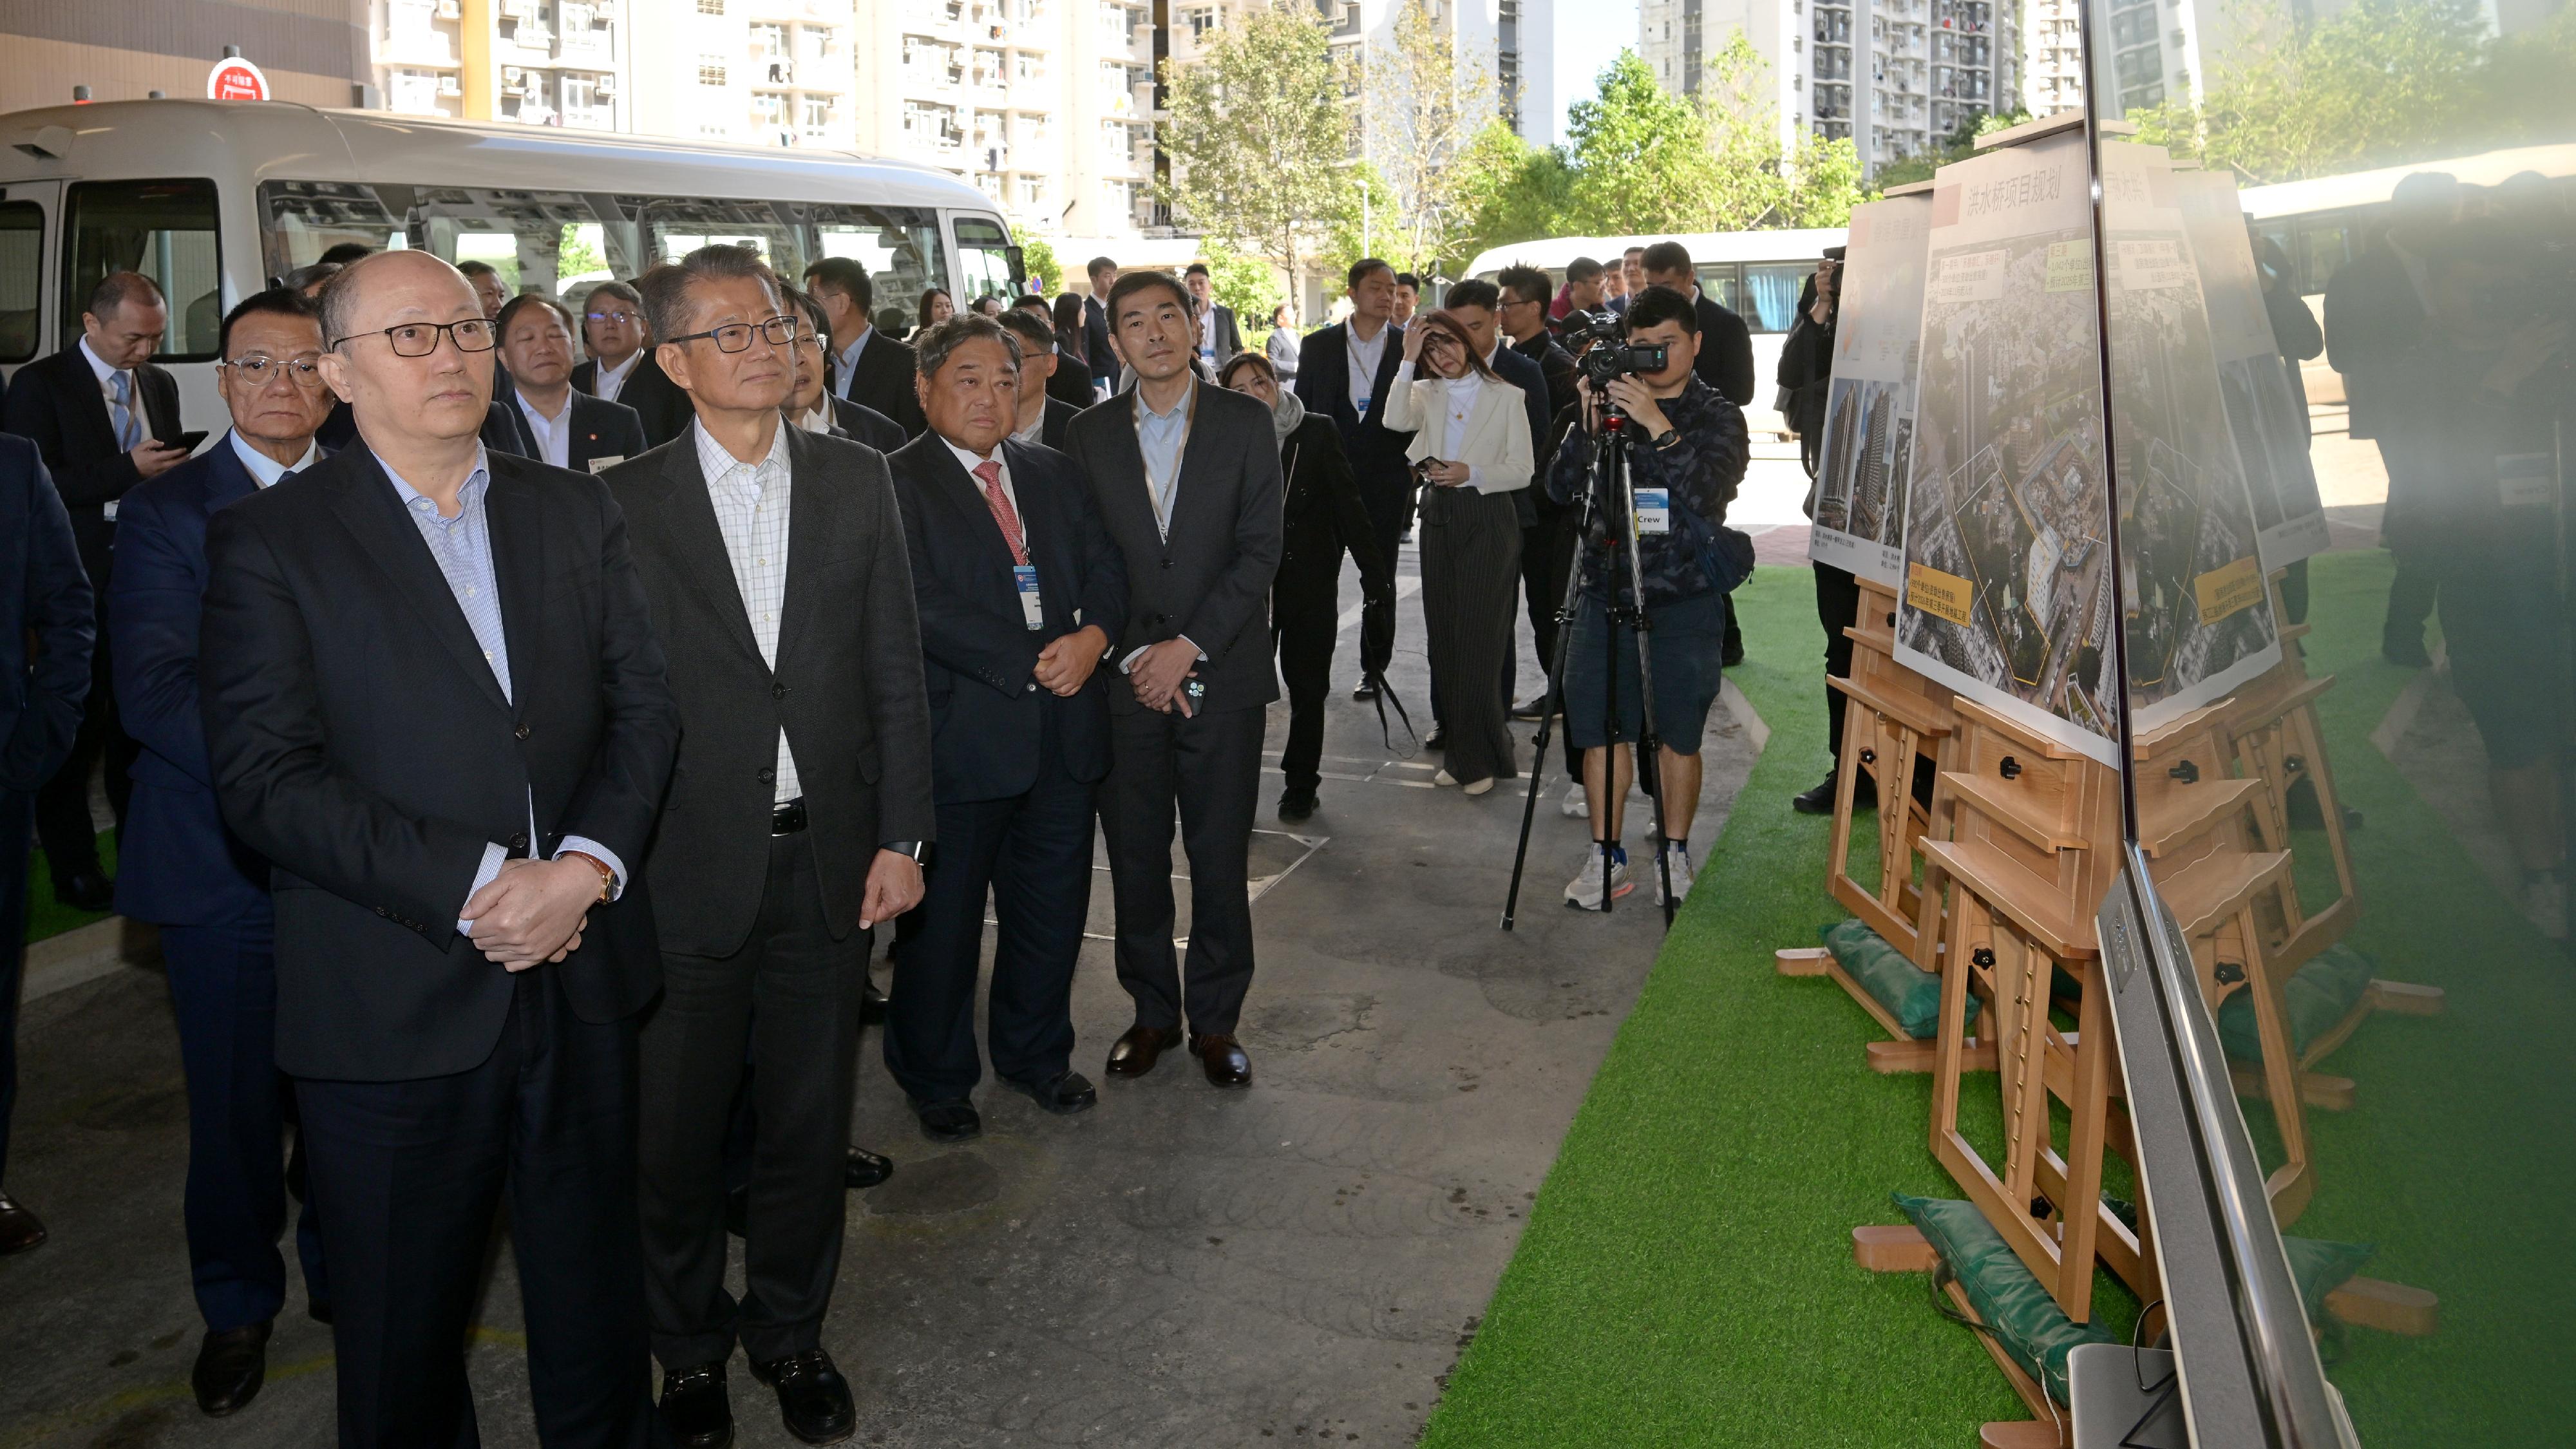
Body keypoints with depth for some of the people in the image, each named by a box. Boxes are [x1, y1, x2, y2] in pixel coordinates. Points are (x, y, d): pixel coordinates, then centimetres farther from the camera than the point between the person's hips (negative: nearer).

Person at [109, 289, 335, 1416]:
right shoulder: (165, 512, -2)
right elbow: (154, 687, -13)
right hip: (224, 866, -2)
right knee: (236, 1102, 10)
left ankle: (344, 1275, 34)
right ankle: (238, 1303, 30)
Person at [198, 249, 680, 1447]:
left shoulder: (576, 512, 9)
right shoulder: (267, 540, -3)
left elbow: (642, 704, 4)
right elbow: (265, 775, -12)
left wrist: (587, 867, -13)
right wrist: (474, 887, -19)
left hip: (581, 973, 3)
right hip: (390, 1007, -3)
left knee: (593, 1291, 17)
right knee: (402, 1328, 13)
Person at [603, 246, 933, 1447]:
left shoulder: (855, 481, 4)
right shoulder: (626, 503, -4)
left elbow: (896, 673, 4)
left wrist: (900, 836, 0)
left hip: (827, 859, 2)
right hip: (689, 866, -2)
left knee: (810, 1120, 14)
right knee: (680, 1129, 12)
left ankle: (790, 1329, 36)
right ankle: (691, 1348, 34)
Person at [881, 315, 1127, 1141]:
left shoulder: (1054, 475, 14)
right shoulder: (894, 484, -6)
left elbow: (1105, 566, 10)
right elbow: (924, 607, -16)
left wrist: (1094, 634, -12)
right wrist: (1031, 663, -17)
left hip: (1065, 729, 6)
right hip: (962, 732, -5)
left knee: (1053, 909, 15)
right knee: (944, 919, 7)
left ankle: (1036, 1055, 35)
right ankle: (937, 1080, 26)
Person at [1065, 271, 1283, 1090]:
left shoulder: (1245, 423, 2)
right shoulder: (1089, 436, 7)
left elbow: (1261, 549, -4)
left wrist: (1188, 645, -11)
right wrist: (1133, 655, -8)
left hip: (1223, 677, -1)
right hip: (1126, 681, 2)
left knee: (1221, 860, 4)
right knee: (1136, 860, 7)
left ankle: (1215, 1020, 19)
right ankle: (1152, 1013, 23)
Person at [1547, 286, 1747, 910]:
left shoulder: (1718, 417, 2)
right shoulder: (1610, 402, 8)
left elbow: (1708, 494, -16)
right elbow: (1561, 485, -1)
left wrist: (1659, 427, -23)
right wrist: (1590, 423, -15)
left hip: (1686, 599, -2)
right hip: (1607, 589, 2)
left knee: (1678, 735, 4)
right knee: (1600, 727, 3)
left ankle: (1674, 852, 20)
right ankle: (1605, 852, 16)